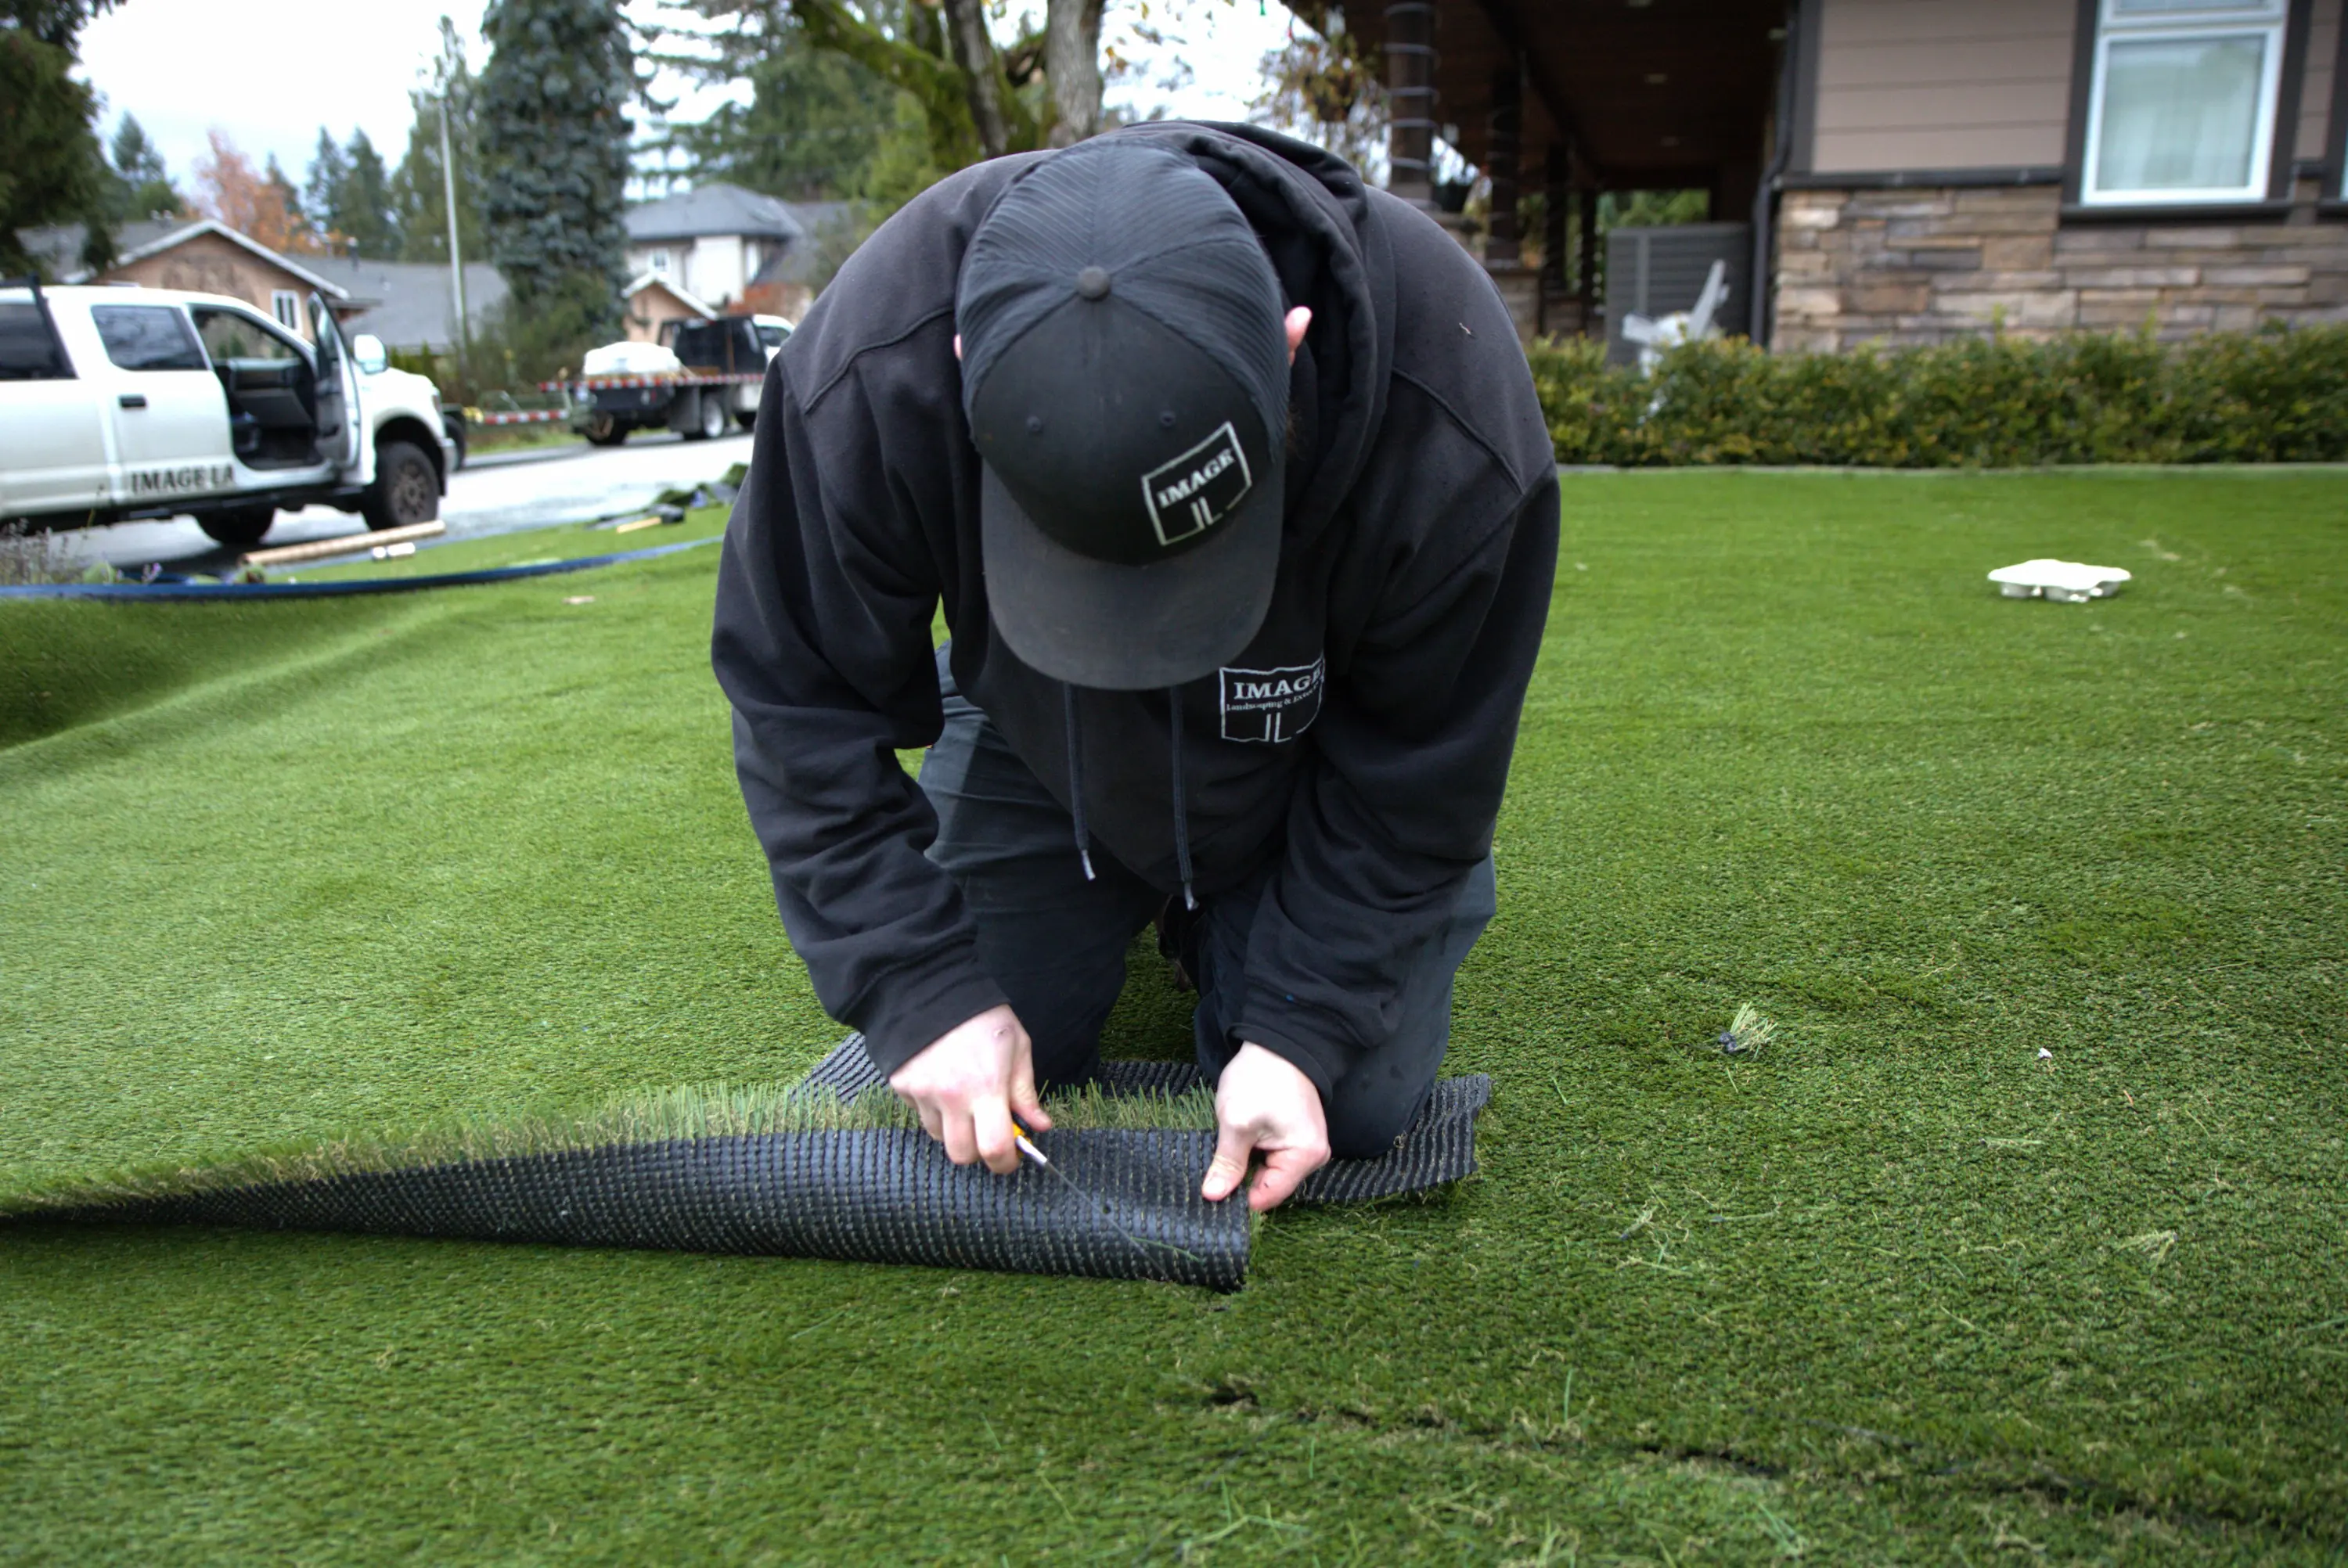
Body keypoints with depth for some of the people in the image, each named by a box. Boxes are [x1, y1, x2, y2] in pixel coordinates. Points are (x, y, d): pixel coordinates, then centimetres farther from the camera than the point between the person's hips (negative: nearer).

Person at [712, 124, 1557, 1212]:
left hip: (1312, 770, 0)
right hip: (1029, 750, 1)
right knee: (954, 1097, 0)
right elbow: (803, 704, -21)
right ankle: (1133, 912, 28)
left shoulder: (1453, 418, -37)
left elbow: (1420, 768, -21)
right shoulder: (869, 375, -35)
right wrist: (922, 990, -25)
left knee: (1355, 1106, -7)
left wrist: (1301, 1030, -23)